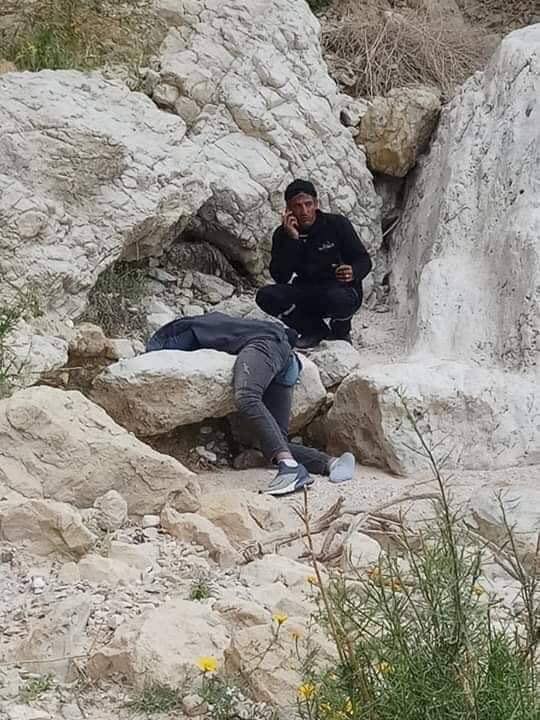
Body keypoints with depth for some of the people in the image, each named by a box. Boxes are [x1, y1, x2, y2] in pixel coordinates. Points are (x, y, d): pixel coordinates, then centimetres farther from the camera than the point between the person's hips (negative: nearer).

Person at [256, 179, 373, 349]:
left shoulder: (337, 224, -6)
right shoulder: (282, 235, -1)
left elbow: (364, 260, -3)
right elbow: (280, 277, -13)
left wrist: (353, 273, -28)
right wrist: (292, 239, -22)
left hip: (342, 290, -3)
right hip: (306, 293, 3)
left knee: (338, 298, -40)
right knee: (266, 296, -21)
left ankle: (341, 330, 0)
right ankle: (316, 330, 0)